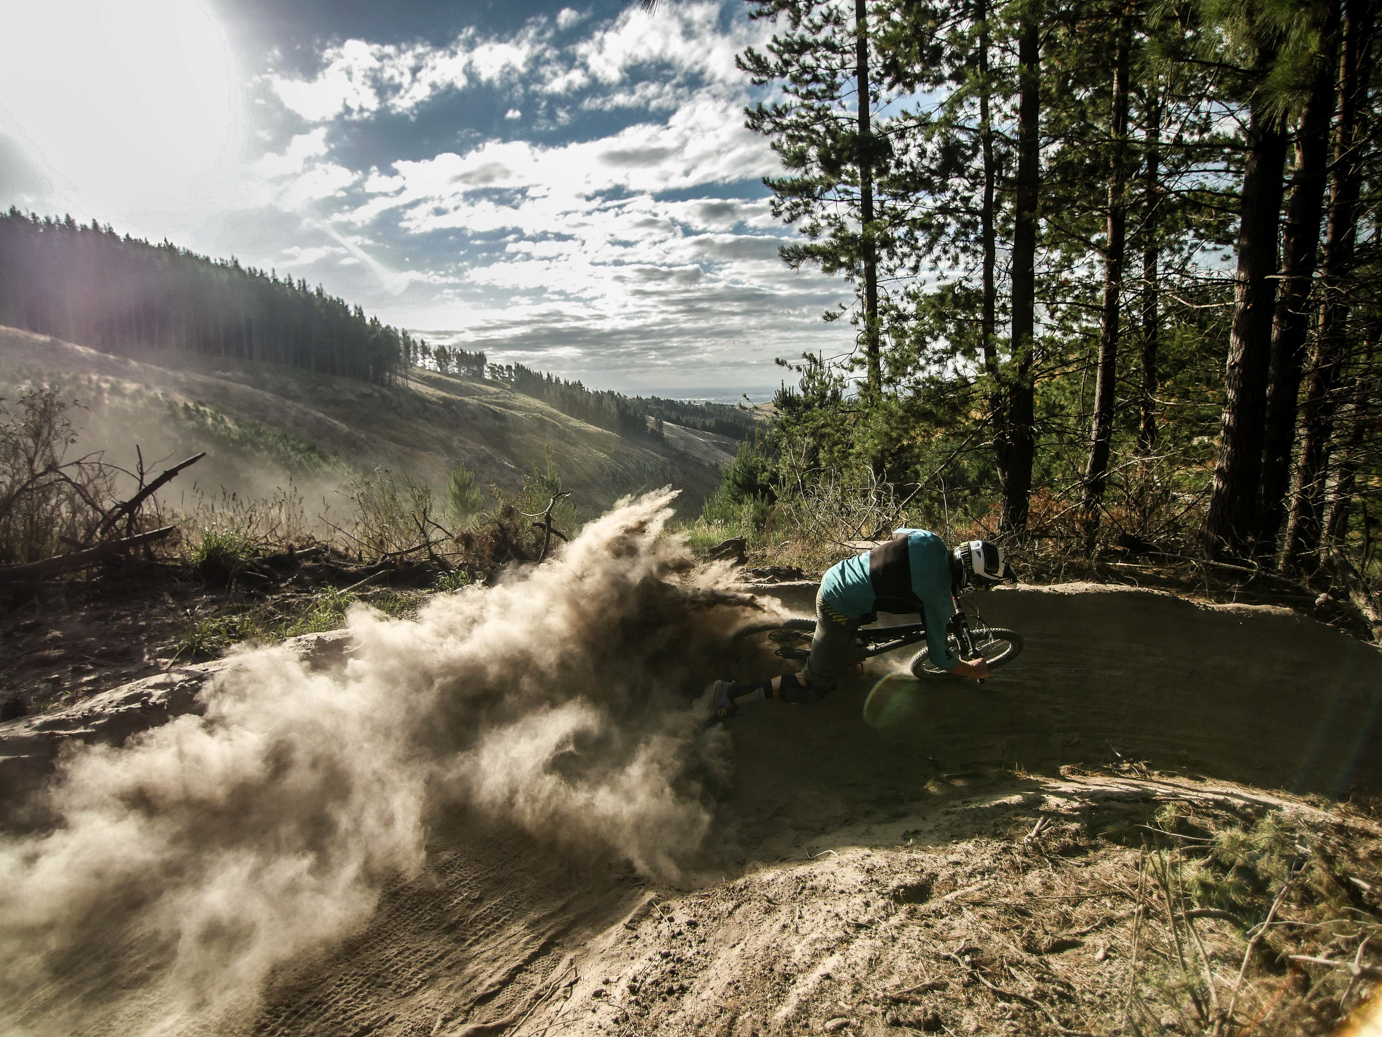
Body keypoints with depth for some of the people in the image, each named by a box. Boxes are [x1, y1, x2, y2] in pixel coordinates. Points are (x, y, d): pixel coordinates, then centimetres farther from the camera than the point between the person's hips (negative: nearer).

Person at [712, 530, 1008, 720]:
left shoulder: (928, 539, -1)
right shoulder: (939, 597, -17)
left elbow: (898, 532, 24)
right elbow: (941, 658, -7)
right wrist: (975, 670, 13)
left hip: (834, 576, 8)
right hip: (840, 612, -7)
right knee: (814, 687, 5)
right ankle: (734, 693, -1)